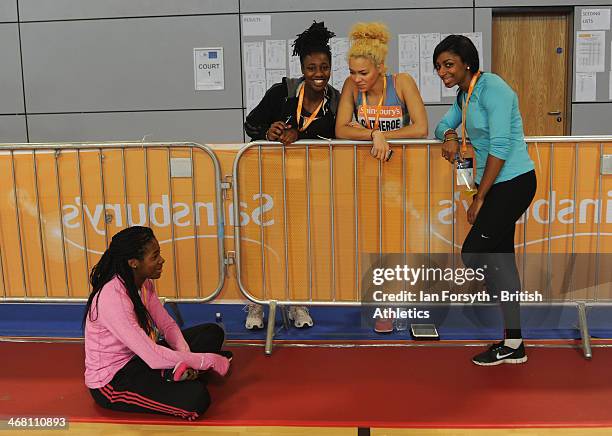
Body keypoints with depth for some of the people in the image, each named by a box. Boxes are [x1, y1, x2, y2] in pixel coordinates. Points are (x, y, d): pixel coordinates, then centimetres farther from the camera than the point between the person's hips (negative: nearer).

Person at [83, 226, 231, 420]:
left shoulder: (143, 284, -3)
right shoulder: (113, 298, -30)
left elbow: (168, 325, 4)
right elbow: (154, 357, -32)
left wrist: (185, 358, -17)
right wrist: (210, 360, -23)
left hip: (137, 358, 9)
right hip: (111, 381, -9)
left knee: (212, 333, 1)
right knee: (195, 398, -29)